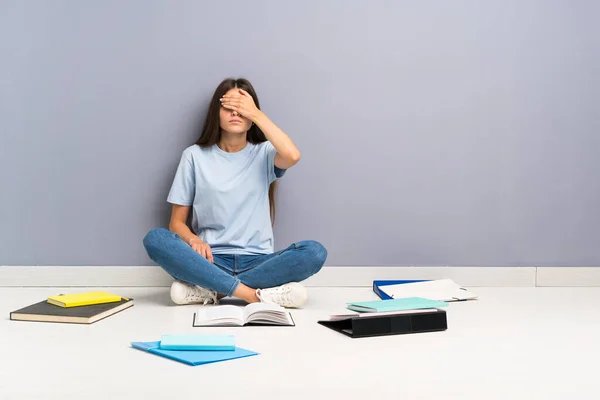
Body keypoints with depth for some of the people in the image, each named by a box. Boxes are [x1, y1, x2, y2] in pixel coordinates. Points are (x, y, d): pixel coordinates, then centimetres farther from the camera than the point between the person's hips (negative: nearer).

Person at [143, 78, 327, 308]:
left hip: (257, 261, 0)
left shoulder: (264, 153, 7)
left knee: (314, 252, -27)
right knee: (155, 239, -27)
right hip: (210, 261, 0)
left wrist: (257, 114, -8)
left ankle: (210, 290, -25)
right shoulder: (195, 155, 7)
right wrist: (193, 240, -16)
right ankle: (256, 294, -32)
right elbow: (177, 222, 6)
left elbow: (292, 156, -18)